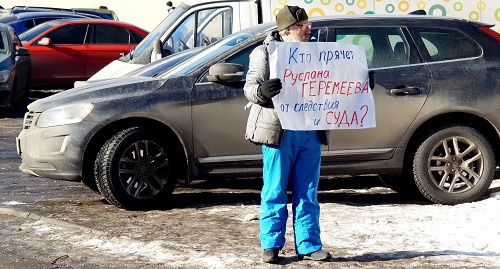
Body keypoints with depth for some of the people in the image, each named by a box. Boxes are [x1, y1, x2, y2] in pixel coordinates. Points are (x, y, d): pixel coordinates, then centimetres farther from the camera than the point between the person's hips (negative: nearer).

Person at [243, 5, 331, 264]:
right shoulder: (264, 52, 1)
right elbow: (250, 87, -5)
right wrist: (261, 91, -28)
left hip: (310, 132, 5)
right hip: (279, 131, -5)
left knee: (307, 193, 7)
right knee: (275, 192, -1)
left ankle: (308, 245, 12)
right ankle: (271, 245, 8)